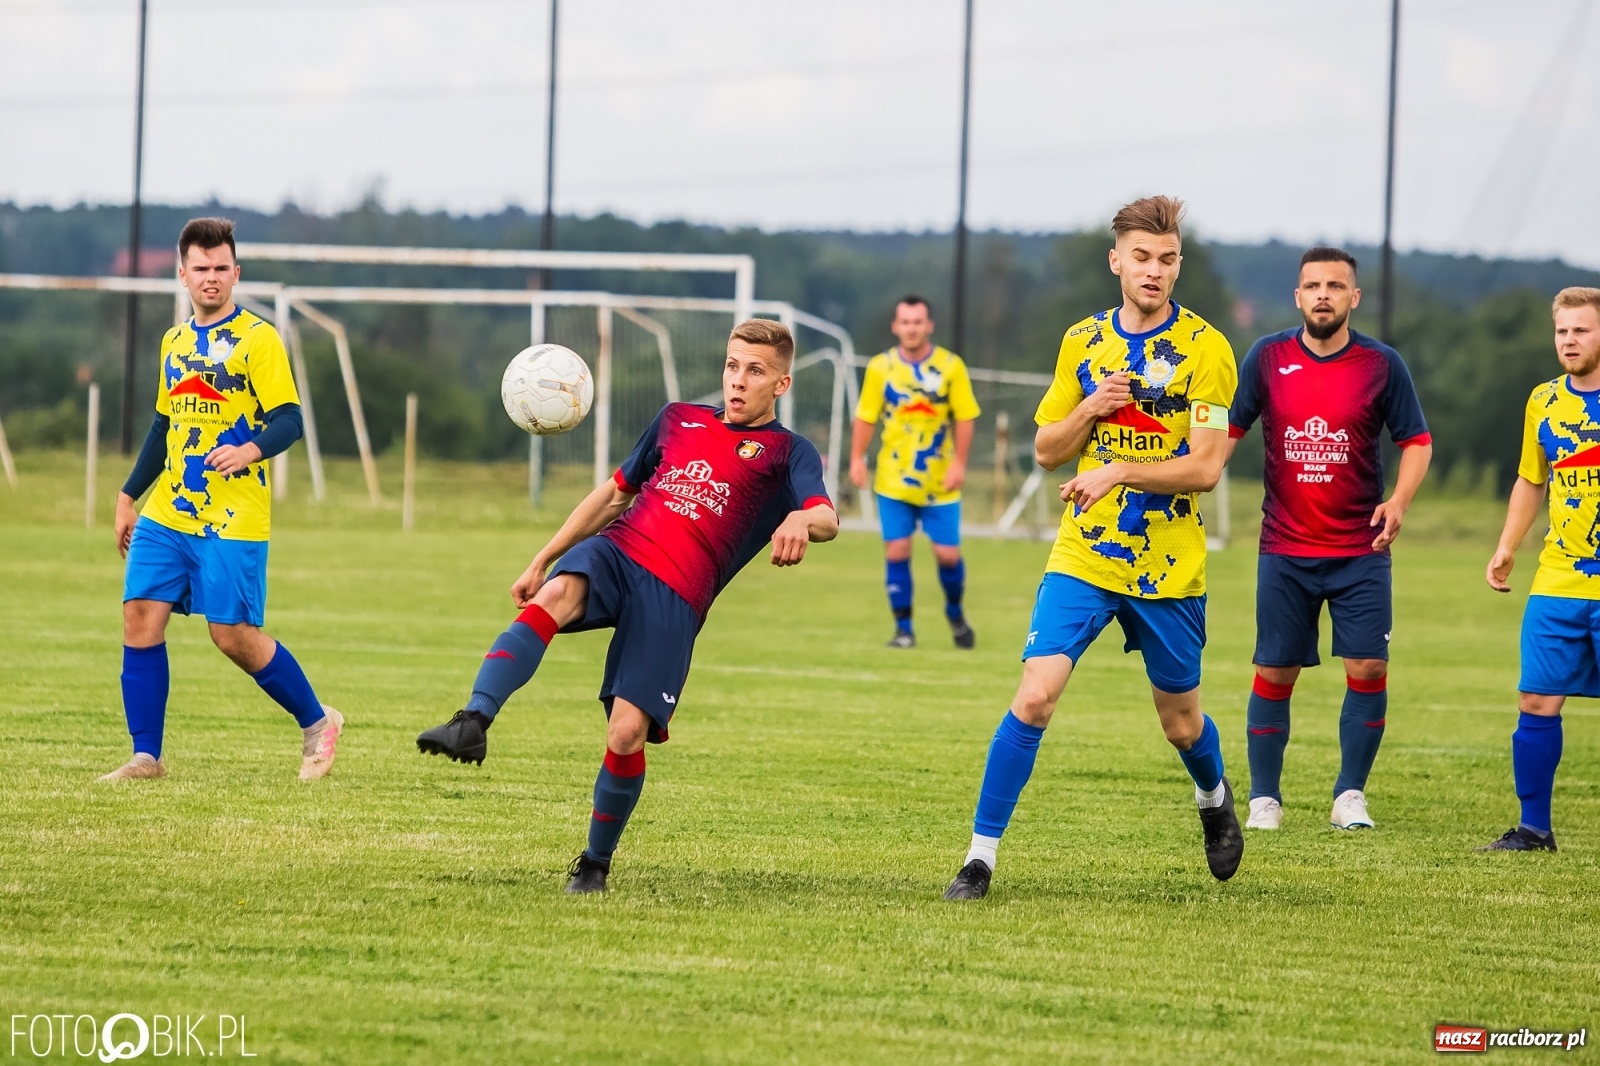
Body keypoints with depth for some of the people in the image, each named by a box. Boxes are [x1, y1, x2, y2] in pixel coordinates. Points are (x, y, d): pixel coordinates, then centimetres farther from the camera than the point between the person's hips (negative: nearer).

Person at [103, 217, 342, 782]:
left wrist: (251, 450, -32)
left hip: (234, 520, -6)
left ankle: (316, 722, 14)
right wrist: (129, 496, 22)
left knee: (234, 635, -7)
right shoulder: (174, 342, 15)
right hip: (166, 515, 6)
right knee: (140, 616, -5)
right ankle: (146, 755, 1)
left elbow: (288, 420, -12)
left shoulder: (257, 339, -6)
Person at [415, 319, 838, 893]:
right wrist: (541, 561, 29)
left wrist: (801, 521, -38)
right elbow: (615, 494, 32)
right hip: (616, 552, 3)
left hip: (675, 600, -3)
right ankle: (472, 724, -49)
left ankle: (595, 862, 11)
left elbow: (826, 517, -12)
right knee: (554, 595, -34)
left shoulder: (787, 452, 9)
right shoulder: (679, 419, 23)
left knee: (627, 734, -13)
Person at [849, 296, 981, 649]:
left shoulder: (951, 366, -4)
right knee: (896, 551, -3)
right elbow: (866, 417, 2)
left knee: (948, 553, 0)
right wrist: (857, 458, -8)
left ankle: (955, 613, 28)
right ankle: (903, 628, 9)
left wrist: (959, 463, -10)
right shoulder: (880, 367, 0)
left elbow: (964, 418, -2)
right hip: (893, 481, 1)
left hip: (940, 483, -1)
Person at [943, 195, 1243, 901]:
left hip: (1170, 567, -2)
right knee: (1035, 696, -15)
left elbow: (1206, 467, -13)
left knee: (1180, 722, 13)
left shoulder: (1205, 349, -7)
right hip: (1083, 554, 2)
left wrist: (1119, 470, -25)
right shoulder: (1083, 341, 6)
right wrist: (1092, 408, -9)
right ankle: (981, 855, -10)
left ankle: (1215, 798, 47)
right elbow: (1046, 450, 11)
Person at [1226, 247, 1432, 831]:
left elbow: (1416, 440, 5)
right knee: (1275, 673, 2)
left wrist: (1398, 501, -11)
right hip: (1284, 549, 0)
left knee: (1369, 668, -8)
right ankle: (1264, 798, 14)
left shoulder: (1382, 364, -2)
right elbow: (1227, 430, 7)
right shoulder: (1267, 357, 0)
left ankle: (1350, 795, 7)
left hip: (1360, 549, 0)